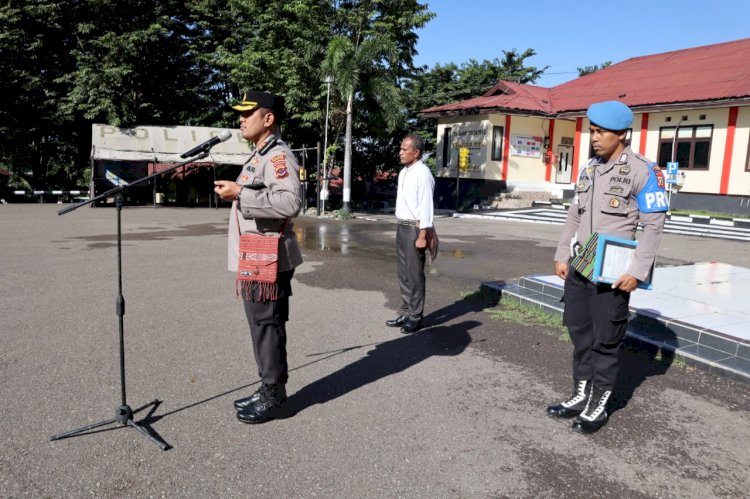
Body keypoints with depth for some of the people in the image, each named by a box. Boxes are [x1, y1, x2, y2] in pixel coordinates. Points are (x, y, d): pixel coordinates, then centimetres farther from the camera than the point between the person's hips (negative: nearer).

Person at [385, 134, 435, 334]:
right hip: (401, 227, 9)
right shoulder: (403, 172, 13)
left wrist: (423, 235, -21)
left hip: (415, 228, -9)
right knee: (403, 273, 14)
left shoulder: (422, 174, -15)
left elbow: (426, 206, -18)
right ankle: (405, 313, 24)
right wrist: (401, 228, 15)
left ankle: (415, 316, 8)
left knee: (415, 274, -2)